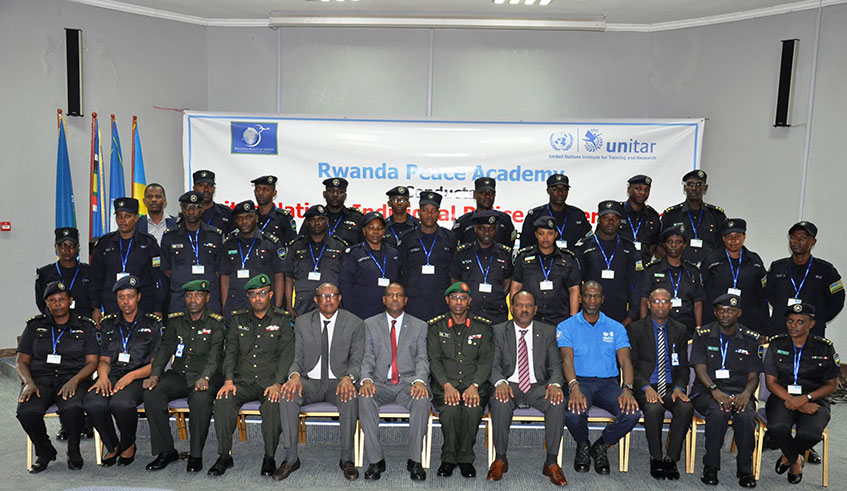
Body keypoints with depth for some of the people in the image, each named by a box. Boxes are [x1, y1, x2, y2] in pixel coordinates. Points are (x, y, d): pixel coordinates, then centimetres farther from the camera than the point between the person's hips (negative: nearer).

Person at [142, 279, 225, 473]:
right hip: (178, 374, 4)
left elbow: (215, 354, -10)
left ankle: (196, 455, -20)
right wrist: (155, 375, -11)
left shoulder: (216, 323, 2)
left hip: (205, 377, -4)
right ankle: (165, 450, -11)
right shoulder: (175, 321, 14)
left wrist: (205, 377, -28)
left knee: (201, 398, -35)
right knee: (151, 393, -23)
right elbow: (165, 349, 6)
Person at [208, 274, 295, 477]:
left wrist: (278, 383, -18)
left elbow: (286, 354, -4)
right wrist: (228, 380, -9)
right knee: (223, 400, -26)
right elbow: (230, 351, 7)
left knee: (273, 404, -33)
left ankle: (269, 458, -16)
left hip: (270, 382, -2)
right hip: (243, 381, 3)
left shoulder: (283, 321, 5)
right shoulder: (237, 321, 14)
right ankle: (224, 455, -11)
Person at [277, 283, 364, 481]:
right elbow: (297, 358, 6)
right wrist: (295, 376, -18)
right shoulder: (303, 322, 5)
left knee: (350, 396, -35)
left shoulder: (355, 323, 0)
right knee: (287, 394, -29)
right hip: (310, 382, 2)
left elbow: (357, 360, -1)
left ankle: (347, 458, -20)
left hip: (338, 382, -2)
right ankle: (291, 457, -17)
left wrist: (348, 378, -24)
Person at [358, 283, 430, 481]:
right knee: (365, 398, -32)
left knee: (422, 399, -33)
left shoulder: (419, 326, 12)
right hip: (380, 382, 1)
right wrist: (366, 379, -16)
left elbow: (422, 359, 4)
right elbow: (368, 357, 4)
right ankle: (375, 460, -20)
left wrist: (420, 381, -17)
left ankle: (415, 460, -20)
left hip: (408, 382, 0)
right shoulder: (370, 324, 12)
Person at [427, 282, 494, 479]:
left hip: (474, 384, 0)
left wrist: (474, 386, -13)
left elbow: (486, 360, 3)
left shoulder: (482, 327, 11)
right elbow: (434, 359, 2)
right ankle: (449, 458, -9)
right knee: (450, 409, -31)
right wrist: (447, 385, -14)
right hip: (444, 384, 0)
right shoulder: (436, 327, 10)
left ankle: (465, 459, -9)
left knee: (473, 408, -31)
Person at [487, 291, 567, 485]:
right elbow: (493, 365, -1)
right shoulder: (498, 331, 6)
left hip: (537, 386, 1)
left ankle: (551, 462, -17)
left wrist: (555, 384, -18)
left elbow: (555, 365, 4)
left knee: (558, 402, -30)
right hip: (510, 385, -1)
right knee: (500, 402, -34)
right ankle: (500, 459, -16)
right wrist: (500, 382, -23)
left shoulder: (548, 332, 10)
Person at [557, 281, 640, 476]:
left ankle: (601, 446, 4)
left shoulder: (616, 328, 12)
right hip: (580, 381, -2)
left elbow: (625, 360, 0)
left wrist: (627, 389, -19)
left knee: (632, 413, -27)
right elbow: (567, 359, -8)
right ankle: (583, 446, 4)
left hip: (608, 383, 2)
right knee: (574, 413, -34)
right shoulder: (566, 326, 6)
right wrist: (574, 388, -27)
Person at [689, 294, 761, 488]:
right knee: (719, 412, -34)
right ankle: (710, 467, -18)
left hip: (739, 392, 1)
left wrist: (746, 393, -16)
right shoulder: (703, 335, 5)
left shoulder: (751, 339, 9)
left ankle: (745, 470, -13)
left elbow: (753, 376, 7)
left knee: (746, 415, -32)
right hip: (707, 391, -1)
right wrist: (715, 390, -23)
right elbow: (700, 369, -4)